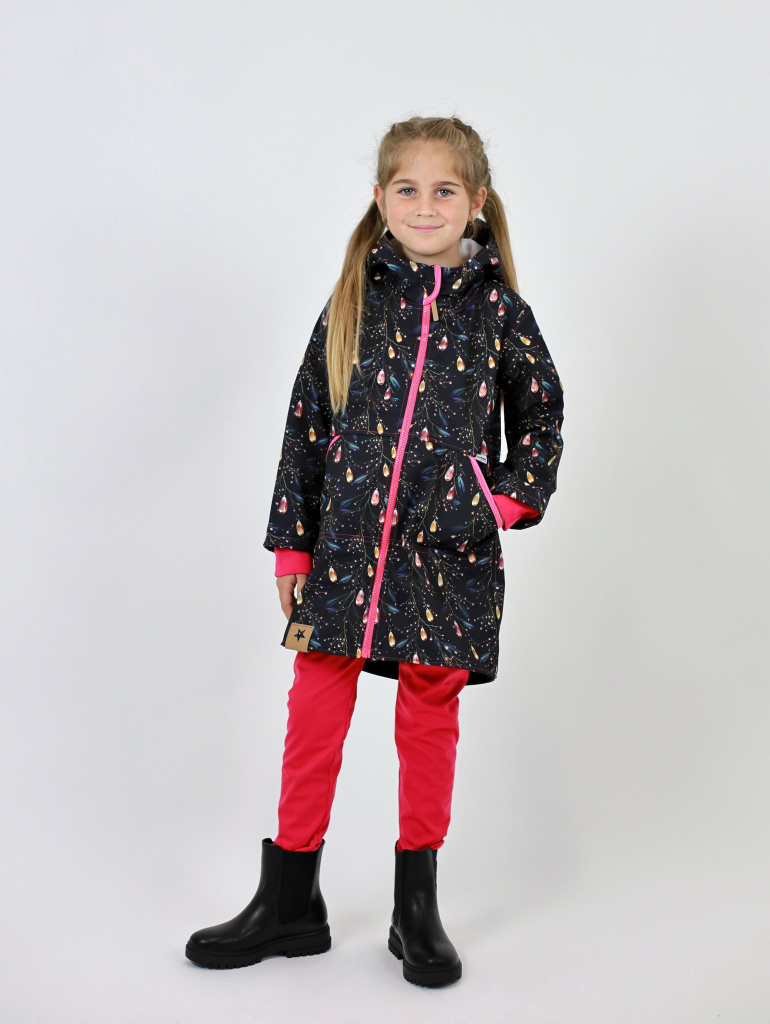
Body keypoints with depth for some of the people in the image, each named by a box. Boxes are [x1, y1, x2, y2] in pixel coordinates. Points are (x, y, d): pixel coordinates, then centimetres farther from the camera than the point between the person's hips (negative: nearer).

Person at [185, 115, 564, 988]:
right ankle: (288, 904, 21)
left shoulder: (498, 309, 2)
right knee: (314, 713, 4)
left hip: (448, 552, -1)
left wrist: (512, 499, 0)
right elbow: (306, 423, 5)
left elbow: (543, 412, 13)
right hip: (346, 542, 1)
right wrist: (290, 545, 4)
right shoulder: (352, 303, 3)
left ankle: (417, 908, 25)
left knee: (429, 721, 9)